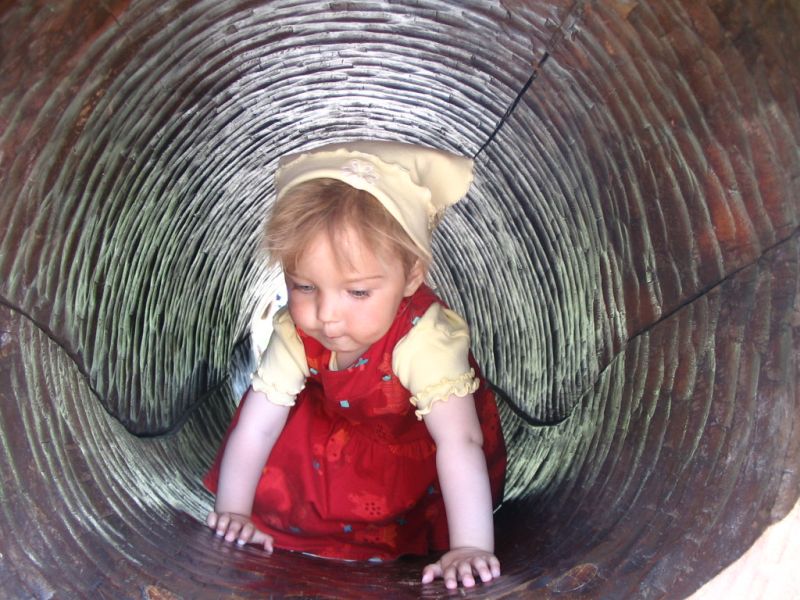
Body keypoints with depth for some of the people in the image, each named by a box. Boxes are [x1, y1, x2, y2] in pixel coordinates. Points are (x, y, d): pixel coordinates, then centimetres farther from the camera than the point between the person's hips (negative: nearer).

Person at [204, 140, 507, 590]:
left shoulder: (425, 338, -42)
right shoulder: (296, 334, -28)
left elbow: (459, 440, -48)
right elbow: (256, 427, -22)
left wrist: (470, 548, -54)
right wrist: (232, 513, -24)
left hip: (417, 448, -3)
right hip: (344, 428, 3)